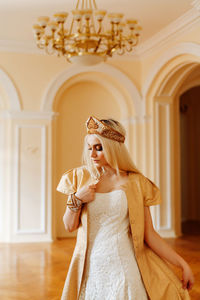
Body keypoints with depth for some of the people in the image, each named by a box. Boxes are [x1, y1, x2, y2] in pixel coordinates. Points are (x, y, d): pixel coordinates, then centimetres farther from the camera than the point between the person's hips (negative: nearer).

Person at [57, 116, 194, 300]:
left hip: (124, 266, -1)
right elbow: (70, 226, 6)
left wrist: (183, 264, -7)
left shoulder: (136, 183, -2)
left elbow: (150, 234, -2)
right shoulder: (81, 177, 2)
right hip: (91, 267, 2)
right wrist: (76, 200, -11)